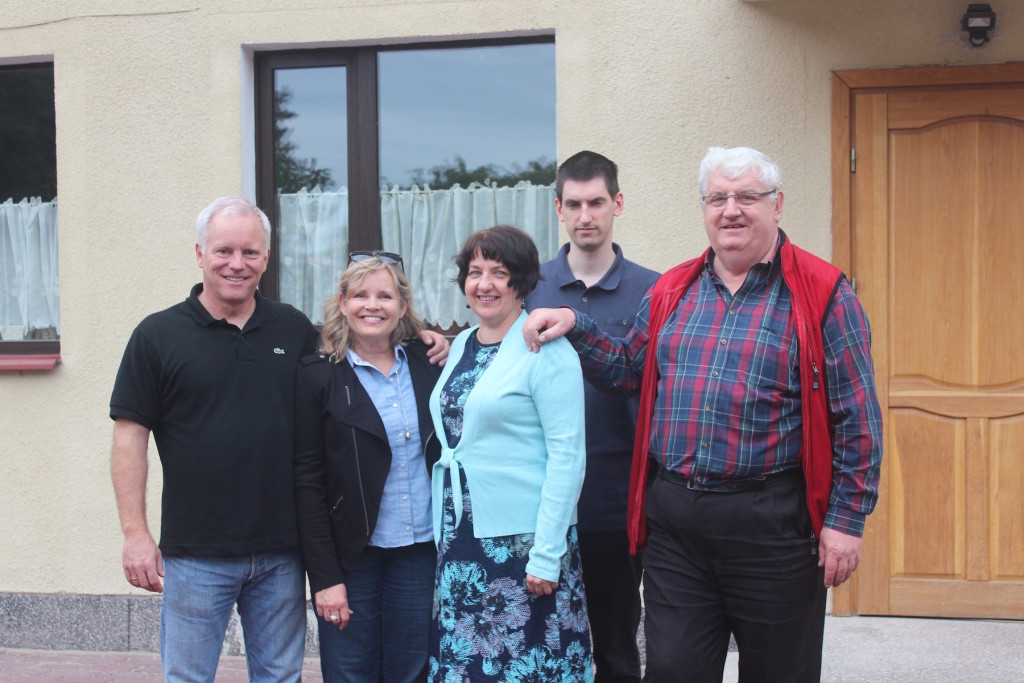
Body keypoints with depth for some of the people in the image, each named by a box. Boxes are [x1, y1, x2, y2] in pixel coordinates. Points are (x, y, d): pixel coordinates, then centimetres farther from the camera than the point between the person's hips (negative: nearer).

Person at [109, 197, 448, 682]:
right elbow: (130, 437, -3)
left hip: (281, 554, 3)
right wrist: (136, 534, -9)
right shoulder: (158, 335, -1)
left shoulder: (294, 329, 7)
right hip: (196, 556, -2)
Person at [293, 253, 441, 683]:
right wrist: (324, 576, -11)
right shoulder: (320, 376, -4)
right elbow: (308, 482, -6)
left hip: (420, 551, 3)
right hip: (352, 555, -3)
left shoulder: (427, 364, 5)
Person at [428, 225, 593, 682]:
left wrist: (547, 554, -17)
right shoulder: (461, 345, 10)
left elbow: (567, 456, -14)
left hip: (522, 541, -6)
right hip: (460, 540, 6)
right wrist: (446, 532, 9)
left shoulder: (546, 351, -10)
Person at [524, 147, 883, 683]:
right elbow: (629, 369, 22)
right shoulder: (673, 291, 11)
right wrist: (575, 328, 7)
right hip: (673, 518, 4)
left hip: (771, 520, -4)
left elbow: (856, 420, -6)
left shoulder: (821, 292, -5)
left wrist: (846, 519, -10)